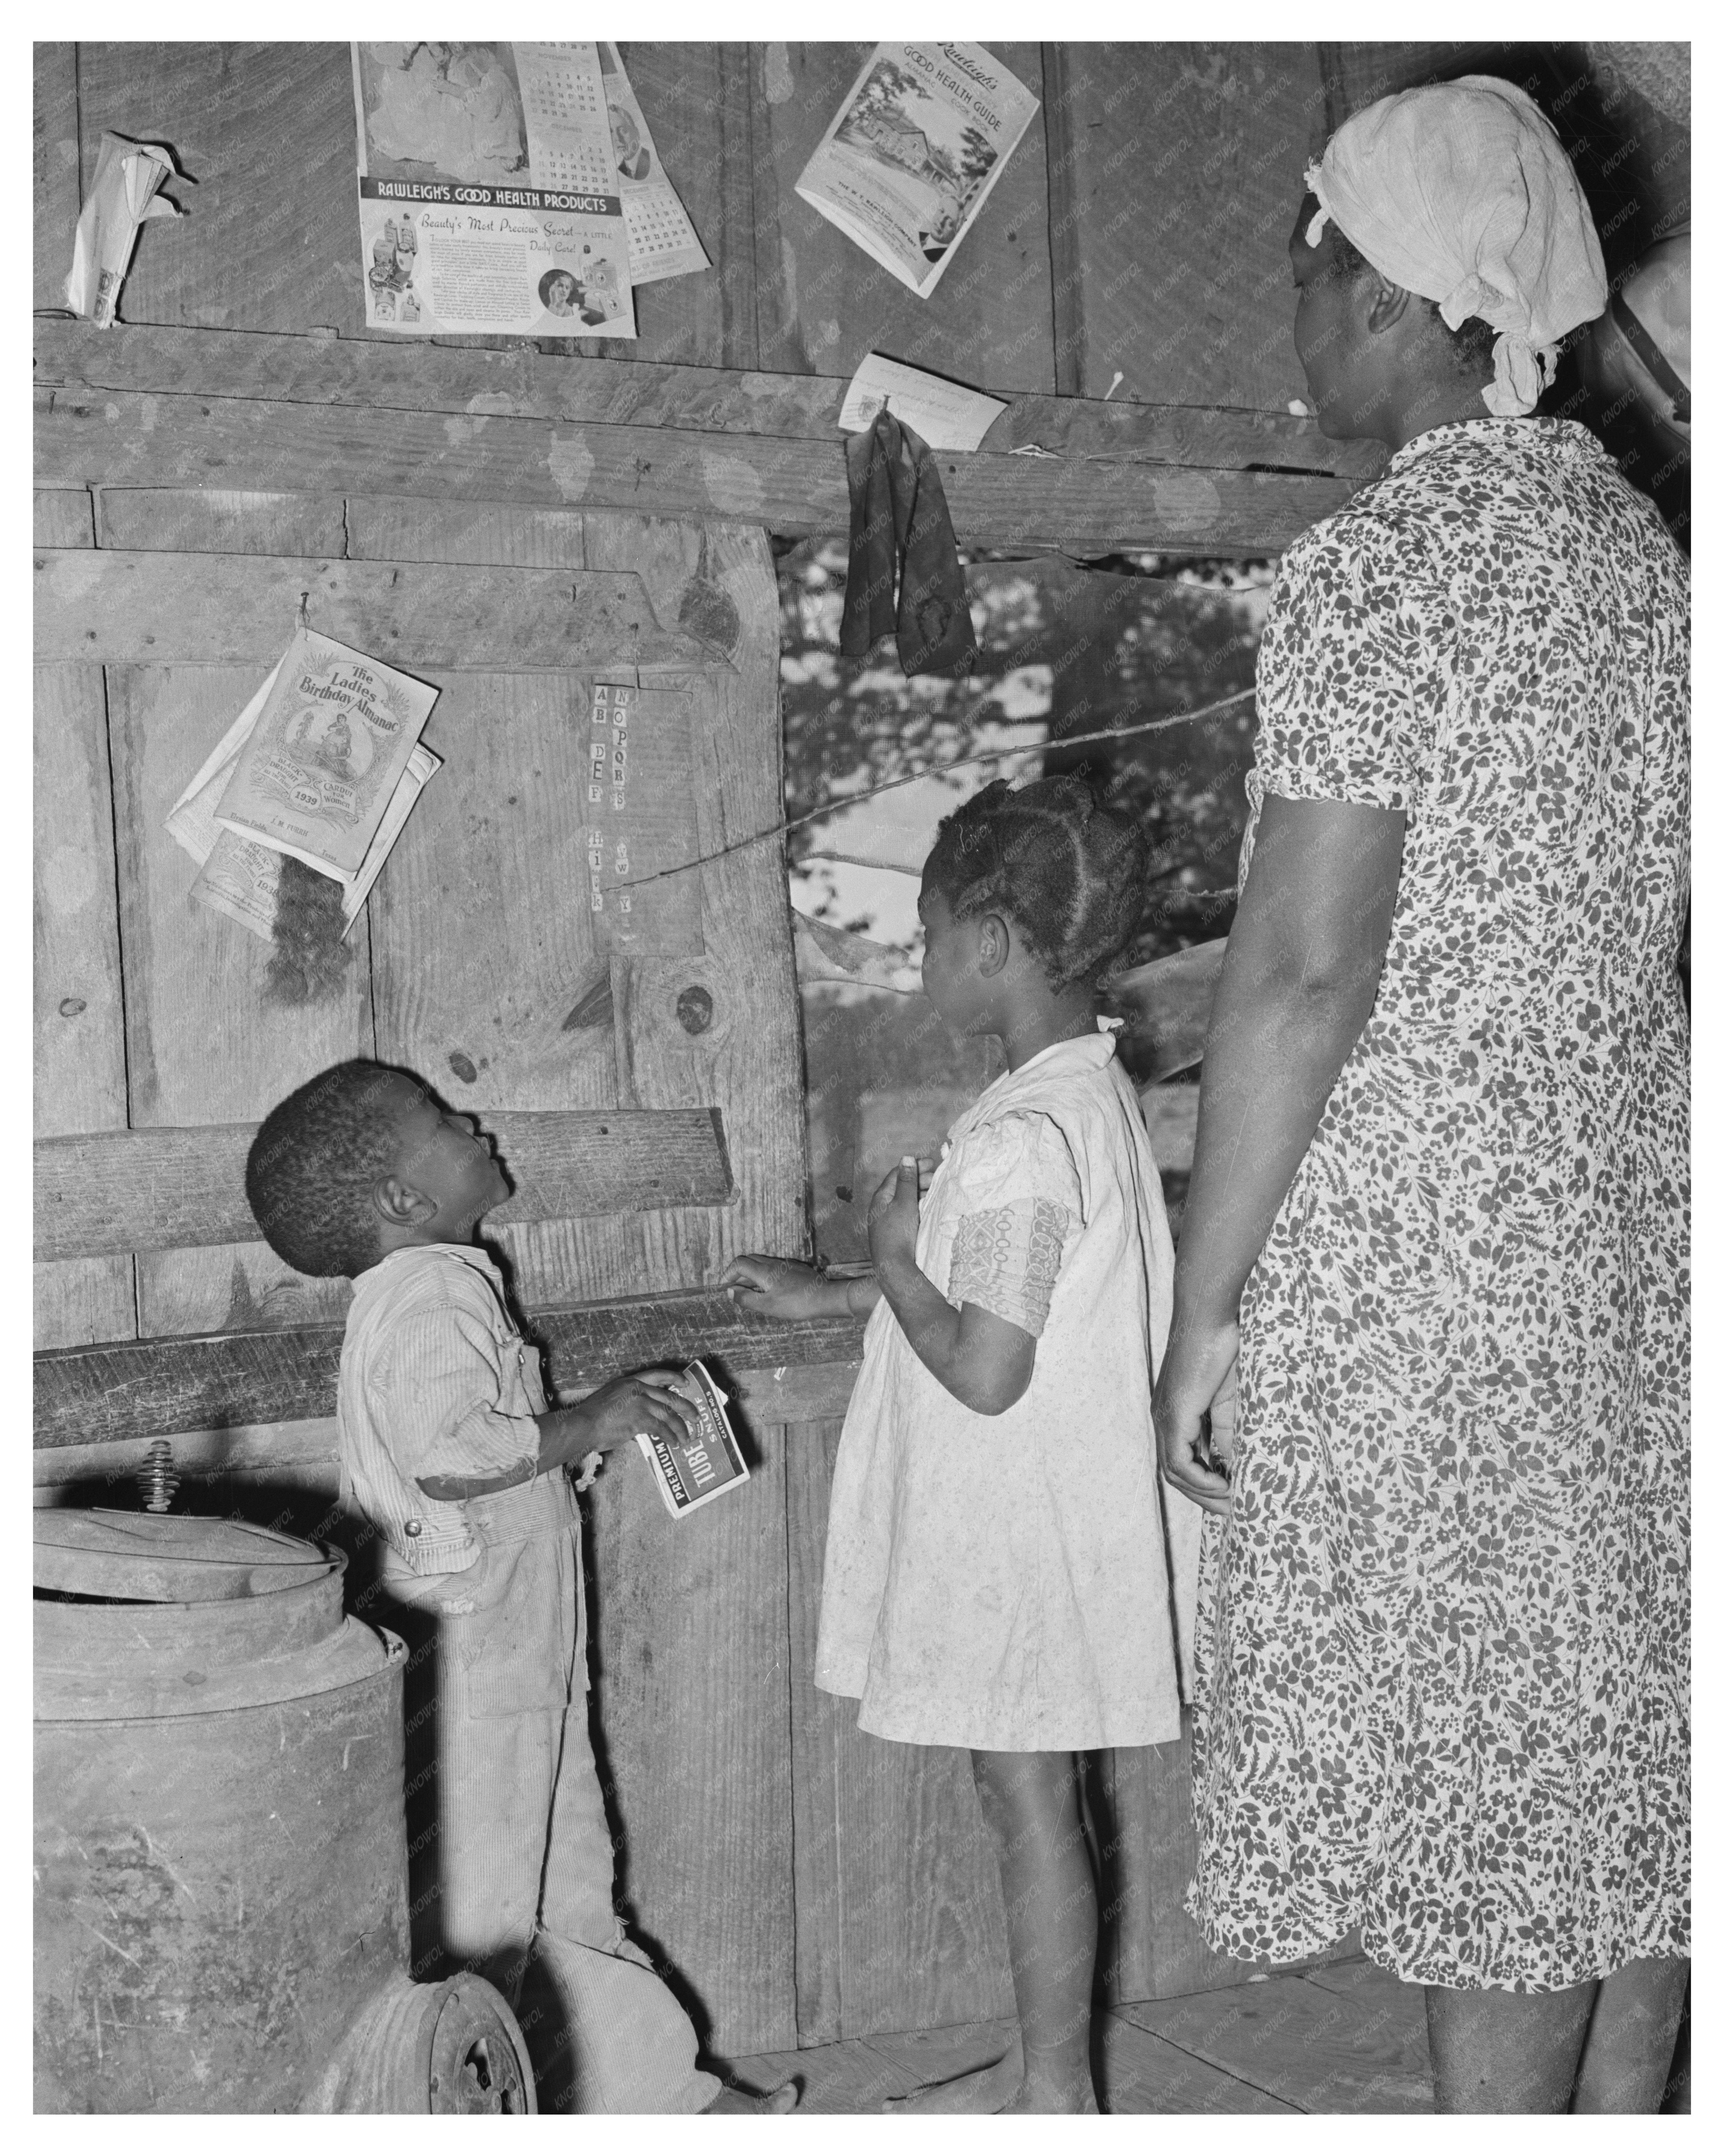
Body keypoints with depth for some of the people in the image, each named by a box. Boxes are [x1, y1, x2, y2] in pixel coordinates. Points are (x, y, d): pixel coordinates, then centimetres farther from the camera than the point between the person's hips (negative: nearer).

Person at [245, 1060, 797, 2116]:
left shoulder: (432, 1288, 14)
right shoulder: (432, 1291, -19)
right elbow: (446, 1453, -32)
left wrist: (604, 1422, 12)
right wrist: (590, 1424, -20)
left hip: (516, 1661, 11)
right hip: (465, 1667, -11)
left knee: (569, 1892, 19)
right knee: (476, 1920, -1)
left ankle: (664, 2090, 30)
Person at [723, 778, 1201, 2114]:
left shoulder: (1024, 1138, -24)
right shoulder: (1091, 1091, 8)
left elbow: (983, 1368, -27)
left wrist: (894, 1254, -11)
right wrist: (824, 1298, 24)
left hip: (1023, 1537, -10)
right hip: (1038, 1528, 10)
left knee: (1029, 1801, 3)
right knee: (1031, 1801, 18)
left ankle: (1058, 2096, 16)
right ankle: (1044, 2069, 30)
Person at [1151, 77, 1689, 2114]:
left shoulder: (1372, 566, -13)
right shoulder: (1645, 550, 10)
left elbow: (1305, 970, -19)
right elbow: (1647, 921, 12)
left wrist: (1202, 1307, -13)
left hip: (1411, 1240, -8)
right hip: (1631, 1225, 8)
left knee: (1466, 1765, 0)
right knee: (1615, 1742, 15)